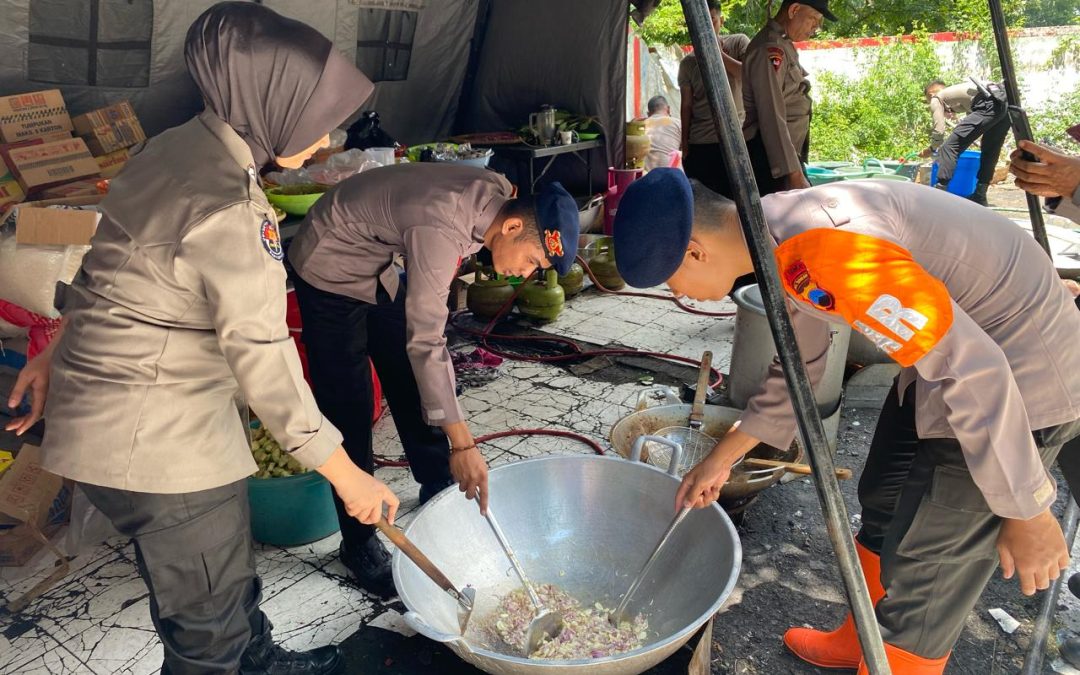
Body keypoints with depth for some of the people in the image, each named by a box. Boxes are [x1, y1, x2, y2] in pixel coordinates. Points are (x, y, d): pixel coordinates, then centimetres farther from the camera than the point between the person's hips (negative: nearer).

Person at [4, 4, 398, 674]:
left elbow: (118, 266, 13)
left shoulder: (182, 147, 4)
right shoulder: (229, 208, -27)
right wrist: (346, 474, -17)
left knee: (229, 568, 28)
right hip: (154, 437, -10)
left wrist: (62, 352, 24)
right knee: (209, 619, 10)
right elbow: (262, 358, -26)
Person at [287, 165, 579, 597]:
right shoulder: (440, 227, -38)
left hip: (377, 268, 8)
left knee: (410, 380, 12)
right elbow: (425, 342, -39)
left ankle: (438, 491, 30)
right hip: (329, 270, -8)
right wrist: (462, 444, -39)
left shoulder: (500, 195, -12)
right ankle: (358, 542, 8)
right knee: (348, 405, -5)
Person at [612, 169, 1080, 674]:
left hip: (1017, 375, -9)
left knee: (920, 566, 0)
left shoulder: (822, 248, -32)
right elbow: (798, 367, 13)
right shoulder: (780, 243, -1)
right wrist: (722, 458, 16)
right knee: (883, 504, 22)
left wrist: (1026, 510, -20)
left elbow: (971, 368, -30)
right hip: (946, 338, 9)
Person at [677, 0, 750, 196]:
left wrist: (718, 53, -6)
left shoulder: (738, 43, 7)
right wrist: (685, 145, 5)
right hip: (699, 144, 2)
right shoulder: (688, 63, 13)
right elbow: (686, 106, 10)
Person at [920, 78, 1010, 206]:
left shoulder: (936, 98, 17)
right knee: (990, 153, 20)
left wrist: (931, 150, 26)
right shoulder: (955, 92, 39)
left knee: (949, 147, -7)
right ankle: (979, 198, 25)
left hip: (989, 105, -8)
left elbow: (939, 131, 9)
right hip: (1005, 101, 9)